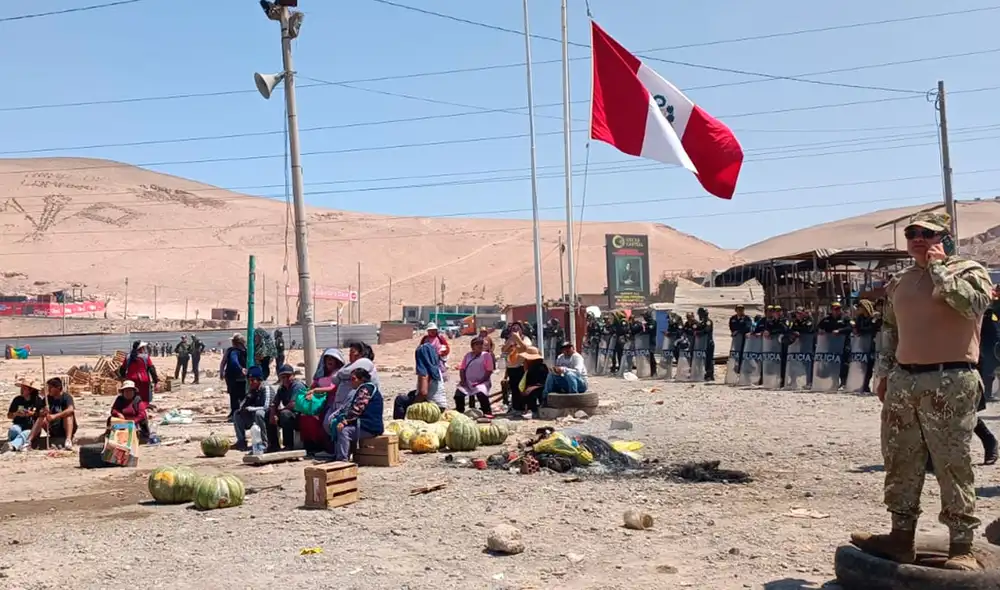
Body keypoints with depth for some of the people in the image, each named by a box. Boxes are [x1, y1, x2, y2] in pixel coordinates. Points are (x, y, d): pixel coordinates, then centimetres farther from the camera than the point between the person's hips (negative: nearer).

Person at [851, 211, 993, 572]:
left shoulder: (968, 270, 0)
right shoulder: (898, 283, 16)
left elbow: (974, 303, -22)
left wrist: (938, 268, -12)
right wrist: (884, 372, 17)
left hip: (950, 383, -6)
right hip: (902, 381, 6)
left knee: (953, 466, -4)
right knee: (900, 464, 10)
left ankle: (962, 547, 4)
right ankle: (901, 536, 21)